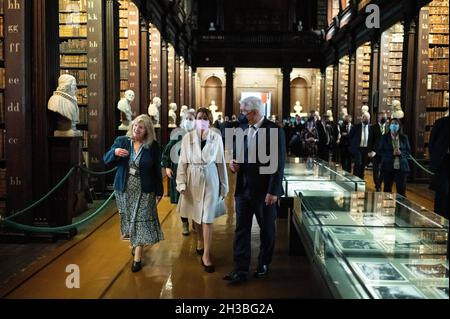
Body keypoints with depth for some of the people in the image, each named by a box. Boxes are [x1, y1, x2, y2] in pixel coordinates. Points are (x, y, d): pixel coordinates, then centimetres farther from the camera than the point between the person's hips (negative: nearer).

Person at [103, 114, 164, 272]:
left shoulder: (153, 146, -7)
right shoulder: (121, 141, -2)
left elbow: (157, 169, -2)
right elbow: (106, 160, -1)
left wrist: (159, 191, 1)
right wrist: (114, 152, -23)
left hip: (144, 191, -2)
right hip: (124, 189, 3)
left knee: (141, 222, -1)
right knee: (129, 219, 15)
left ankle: (137, 258, 6)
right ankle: (134, 244, 40)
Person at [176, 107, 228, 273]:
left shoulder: (216, 137, -5)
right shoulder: (187, 137, -4)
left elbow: (221, 162, 1)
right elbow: (182, 162, -1)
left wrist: (224, 184, 3)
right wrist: (181, 183, -6)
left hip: (210, 179, -1)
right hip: (193, 178, 2)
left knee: (207, 217, -4)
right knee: (196, 214, 15)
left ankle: (206, 255, 0)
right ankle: (200, 241, 39)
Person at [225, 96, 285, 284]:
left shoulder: (274, 130, -11)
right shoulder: (242, 129, 6)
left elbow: (278, 164, -13)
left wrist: (273, 191, -16)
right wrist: (234, 163, -5)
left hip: (265, 191, -4)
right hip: (244, 189, 5)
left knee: (267, 230, 12)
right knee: (241, 229, 4)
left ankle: (263, 265, 30)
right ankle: (240, 270, 9)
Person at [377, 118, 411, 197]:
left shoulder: (404, 137, 8)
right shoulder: (384, 137, 4)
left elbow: (408, 151, 9)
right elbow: (380, 152, 1)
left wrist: (401, 153, -13)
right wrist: (392, 153, -14)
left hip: (401, 167, 1)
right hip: (388, 167, -1)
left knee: (401, 190, -2)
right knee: (387, 189, 4)